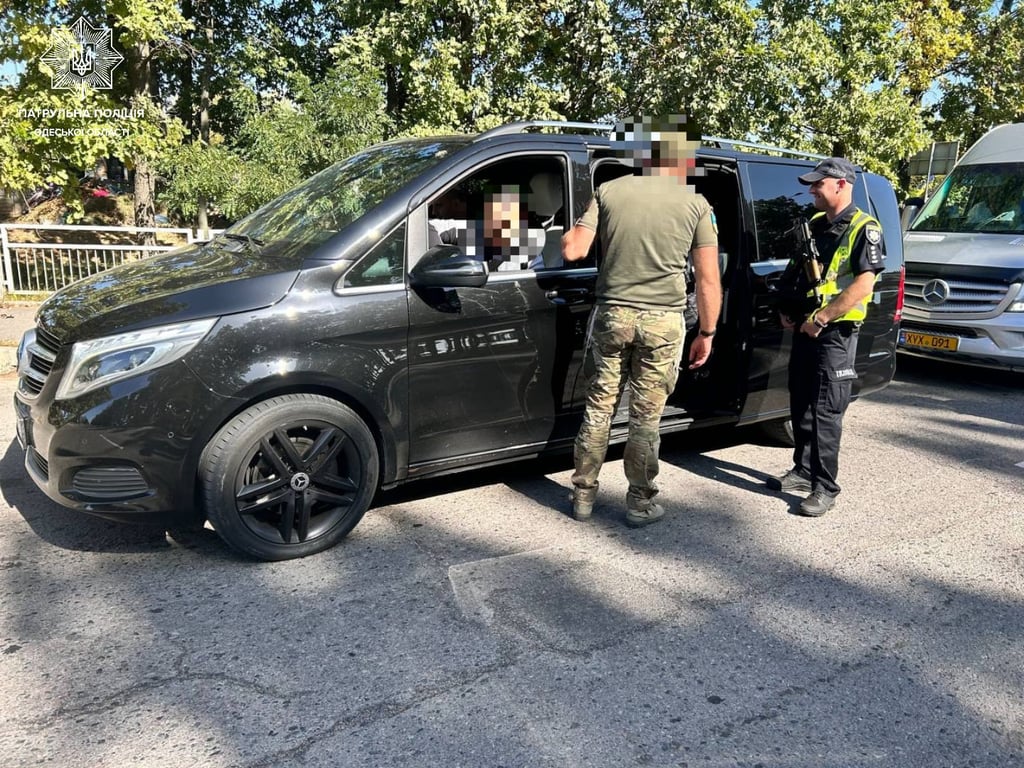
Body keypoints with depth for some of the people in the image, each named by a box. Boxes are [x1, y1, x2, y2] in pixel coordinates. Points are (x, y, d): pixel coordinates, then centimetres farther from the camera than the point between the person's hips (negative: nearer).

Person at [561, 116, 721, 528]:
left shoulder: (609, 191, 2)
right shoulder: (695, 204, -1)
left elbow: (573, 251, -2)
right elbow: (709, 281, -1)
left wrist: (569, 233, 20)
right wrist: (707, 333, 8)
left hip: (612, 315, 2)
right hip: (662, 322, -1)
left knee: (598, 408, 13)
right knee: (646, 417, 7)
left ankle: (583, 495, 21)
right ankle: (640, 503, 18)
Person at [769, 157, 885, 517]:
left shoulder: (863, 229, -9)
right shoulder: (814, 225, 14)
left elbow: (863, 285, -18)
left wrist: (819, 318, -19)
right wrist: (785, 309, 7)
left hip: (835, 333, -8)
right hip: (804, 329, 8)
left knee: (826, 412, -6)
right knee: (800, 405, 13)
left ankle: (825, 487, 0)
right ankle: (803, 470, 25)